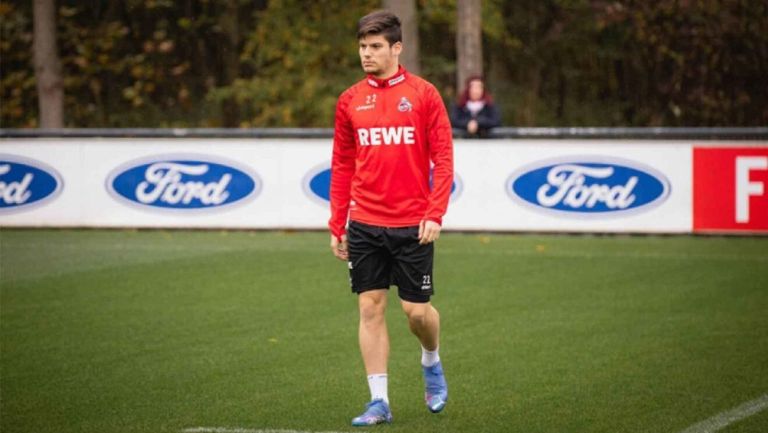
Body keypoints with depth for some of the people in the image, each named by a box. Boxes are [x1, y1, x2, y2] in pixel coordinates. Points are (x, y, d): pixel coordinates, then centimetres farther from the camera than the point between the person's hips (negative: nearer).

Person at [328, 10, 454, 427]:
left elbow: (443, 159, -4)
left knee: (417, 310, 1)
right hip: (365, 225, 3)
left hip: (412, 225, -3)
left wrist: (435, 215, -12)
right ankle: (379, 401, 5)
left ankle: (431, 362, 33)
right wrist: (337, 225, 7)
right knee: (370, 307, 0)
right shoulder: (350, 100, 6)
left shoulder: (423, 94, -3)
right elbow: (342, 166, 10)